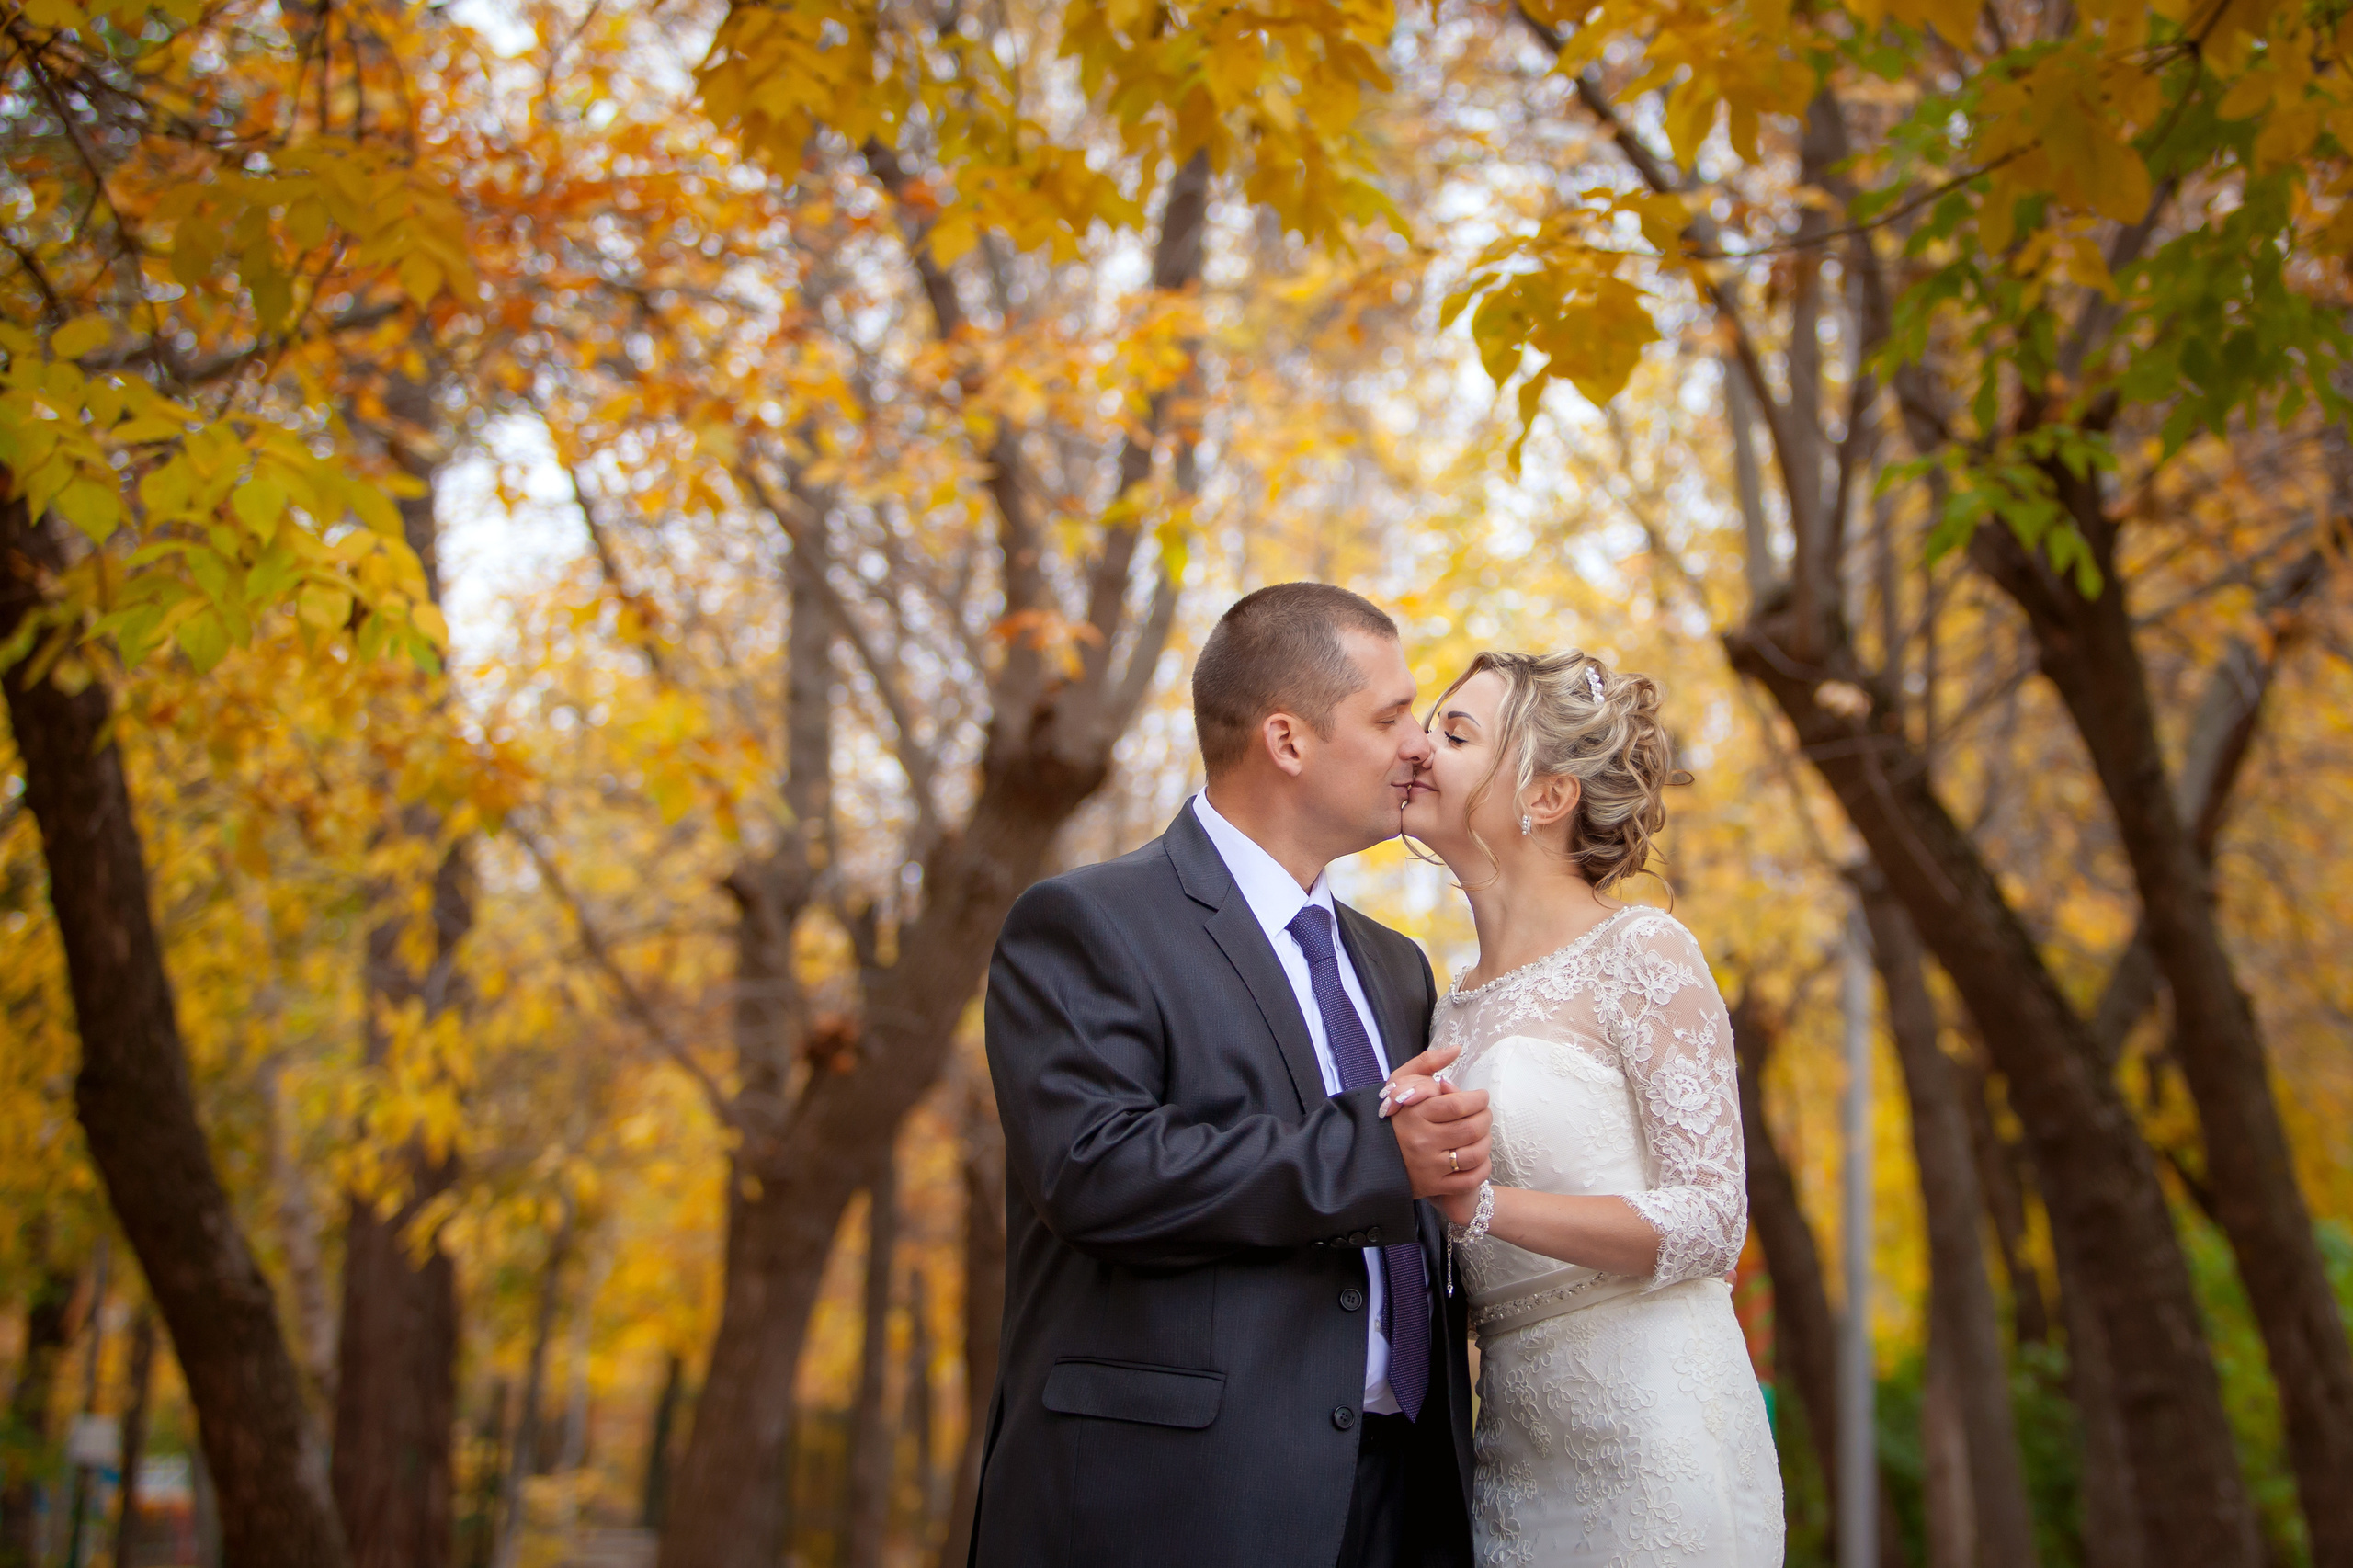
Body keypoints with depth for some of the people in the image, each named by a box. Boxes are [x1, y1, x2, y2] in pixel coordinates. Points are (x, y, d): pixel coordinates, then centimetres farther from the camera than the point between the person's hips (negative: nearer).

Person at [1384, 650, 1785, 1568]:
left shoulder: (1640, 952, -8)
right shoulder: (1457, 1008, 13)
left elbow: (1709, 1221, -14)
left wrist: (1480, 1203, -23)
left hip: (1649, 1432, -6)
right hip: (1514, 1449, 6)